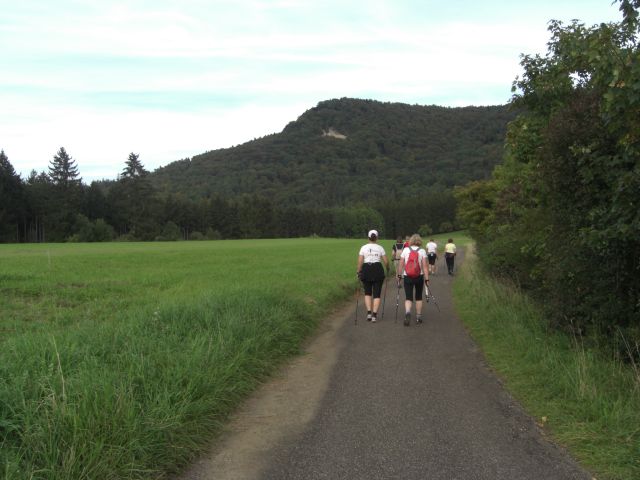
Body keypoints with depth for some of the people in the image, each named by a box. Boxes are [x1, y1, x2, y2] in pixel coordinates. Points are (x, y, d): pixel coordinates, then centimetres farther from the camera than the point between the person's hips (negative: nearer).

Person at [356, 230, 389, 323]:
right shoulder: (380, 248, 1)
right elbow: (386, 261, 0)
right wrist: (387, 269, 19)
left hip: (366, 270, 0)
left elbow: (360, 261, -7)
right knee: (377, 294, 6)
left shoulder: (364, 248, 0)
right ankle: (374, 315, -1)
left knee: (367, 293, 16)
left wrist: (358, 271, 5)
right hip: (378, 270, 0)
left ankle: (369, 313, 3)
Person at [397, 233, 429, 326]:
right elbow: (425, 266, -8)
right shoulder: (422, 251, -4)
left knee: (408, 297, 0)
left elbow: (401, 264, -2)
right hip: (419, 277, 0)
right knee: (418, 297, 17)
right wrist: (427, 279, -7)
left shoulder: (405, 250, -2)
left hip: (407, 277, 0)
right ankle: (418, 317, 21)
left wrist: (399, 275, 8)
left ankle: (407, 312, -28)